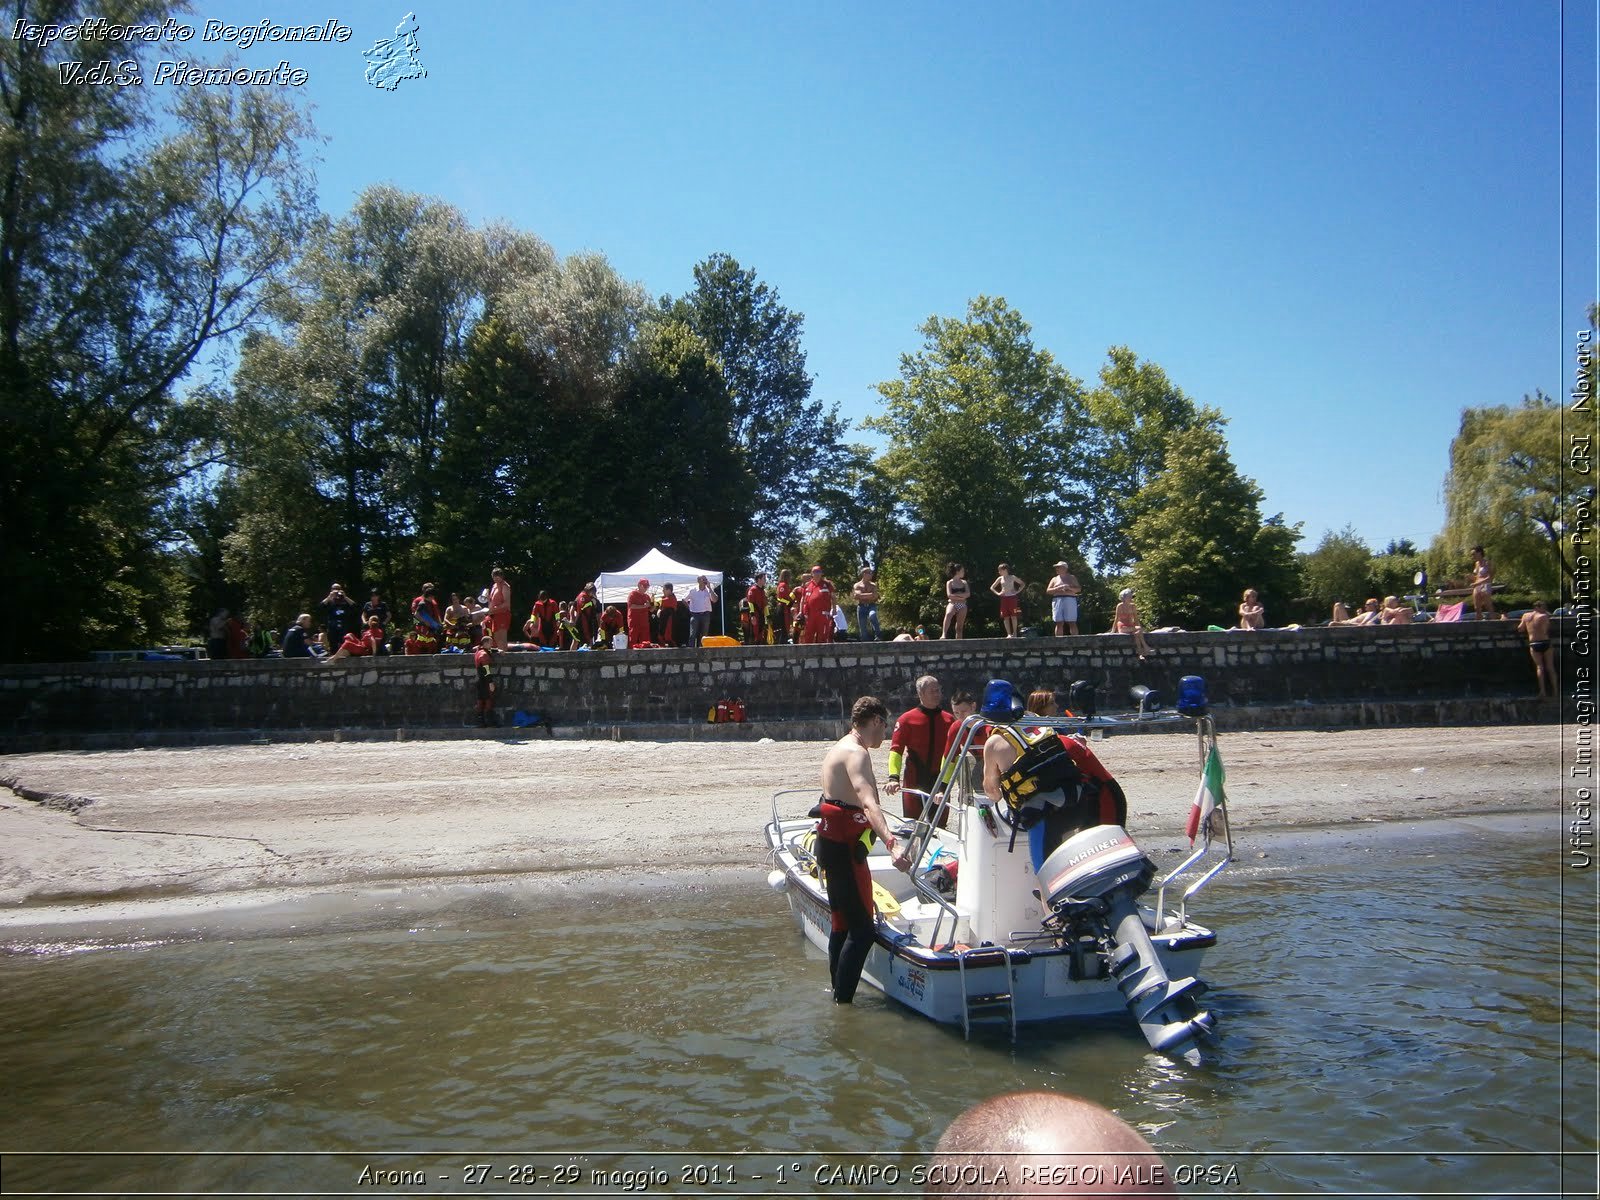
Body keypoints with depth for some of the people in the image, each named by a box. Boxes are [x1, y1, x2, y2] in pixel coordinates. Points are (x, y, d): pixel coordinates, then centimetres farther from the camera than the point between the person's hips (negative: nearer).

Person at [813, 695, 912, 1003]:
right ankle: (843, 1001, -6)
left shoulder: (840, 747, 16)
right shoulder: (856, 753, -18)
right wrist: (891, 844, -47)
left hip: (831, 841, 11)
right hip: (844, 848, -11)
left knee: (842, 922, 18)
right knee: (863, 929, -7)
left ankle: (838, 994, 26)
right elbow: (868, 803, -35)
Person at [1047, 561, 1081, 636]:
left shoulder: (1072, 577, 14)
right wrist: (1058, 588, -6)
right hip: (1057, 601, 2)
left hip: (1070, 601, -2)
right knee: (1059, 623, -6)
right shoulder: (1054, 579, 18)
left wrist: (1069, 588, -11)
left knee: (1072, 623, -8)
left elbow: (1079, 589, 7)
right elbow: (1048, 591, 10)